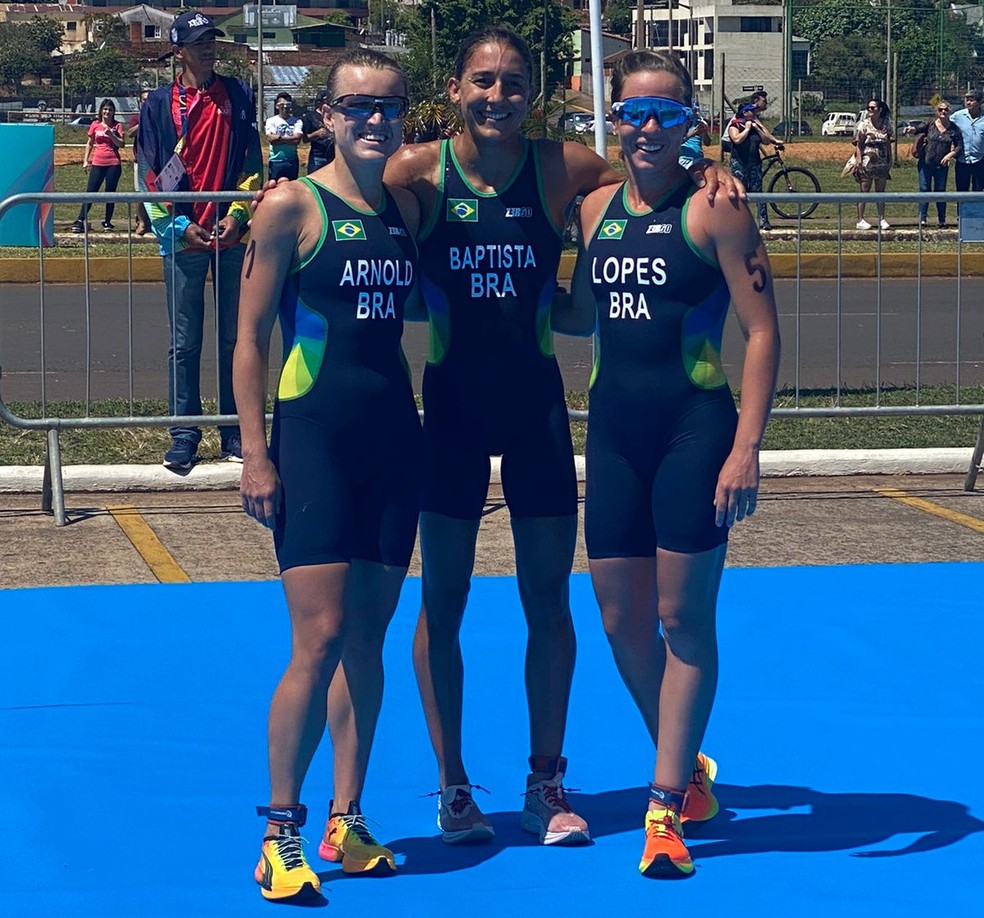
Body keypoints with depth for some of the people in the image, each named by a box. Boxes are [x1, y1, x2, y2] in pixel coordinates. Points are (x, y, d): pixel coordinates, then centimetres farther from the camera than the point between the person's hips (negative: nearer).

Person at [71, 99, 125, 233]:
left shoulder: (117, 126, 4)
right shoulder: (95, 125, 8)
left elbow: (122, 144, -4)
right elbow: (89, 144, 16)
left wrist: (111, 134, -17)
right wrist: (85, 160, 10)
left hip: (113, 163, -1)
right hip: (98, 163, 1)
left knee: (110, 193, 2)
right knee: (90, 192, -4)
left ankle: (107, 222, 9)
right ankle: (80, 221, -7)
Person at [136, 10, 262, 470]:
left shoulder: (237, 96, 7)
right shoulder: (159, 104, 3)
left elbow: (252, 164, 7)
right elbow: (149, 173, 3)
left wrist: (239, 216, -5)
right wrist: (177, 225, -6)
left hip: (233, 236, 1)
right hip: (183, 239, -1)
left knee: (235, 338, 6)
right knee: (184, 343, 2)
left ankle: (235, 431, 14)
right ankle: (184, 435, 7)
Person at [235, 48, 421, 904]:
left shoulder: (407, 206, 9)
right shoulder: (292, 207, -6)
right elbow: (250, 337, -7)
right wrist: (255, 453, -12)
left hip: (394, 438, 6)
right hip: (313, 436, -5)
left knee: (368, 638, 9)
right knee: (319, 639, -10)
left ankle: (347, 821, 17)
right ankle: (281, 833, -1)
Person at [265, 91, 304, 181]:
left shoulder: (296, 121, 3)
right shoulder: (271, 121, 1)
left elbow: (297, 139, -11)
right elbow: (271, 139, -13)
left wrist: (279, 137, -10)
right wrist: (290, 139, -10)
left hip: (291, 160, 1)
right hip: (275, 160, -1)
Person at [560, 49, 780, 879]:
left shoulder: (713, 209, -8)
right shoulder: (596, 210, 9)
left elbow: (763, 332, -11)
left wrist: (747, 447, -17)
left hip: (695, 427, -6)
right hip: (615, 428, 6)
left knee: (683, 620, -2)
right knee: (623, 621, 10)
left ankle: (667, 809, 4)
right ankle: (686, 768, 31)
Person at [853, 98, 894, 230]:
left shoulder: (885, 124, 7)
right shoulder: (864, 124, -4)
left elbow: (888, 144, 12)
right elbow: (858, 144, -6)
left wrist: (890, 161, 8)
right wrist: (859, 161, -14)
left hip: (882, 163, 4)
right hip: (867, 163, -4)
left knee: (880, 192, 7)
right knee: (864, 191, -3)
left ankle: (882, 219, 12)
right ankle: (860, 220, -1)